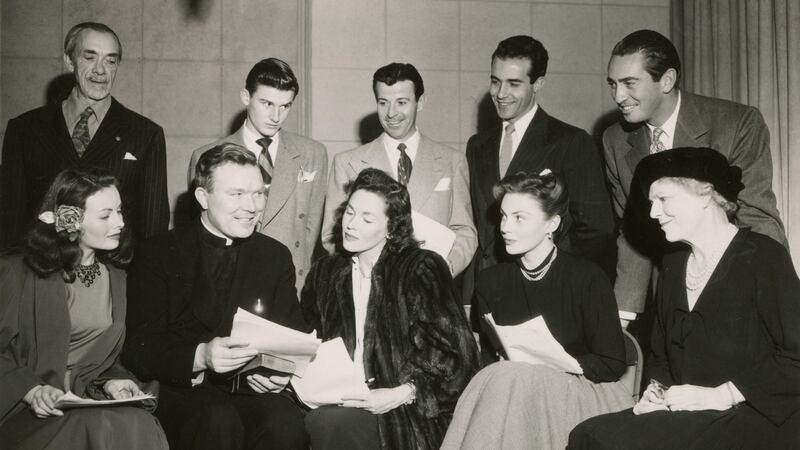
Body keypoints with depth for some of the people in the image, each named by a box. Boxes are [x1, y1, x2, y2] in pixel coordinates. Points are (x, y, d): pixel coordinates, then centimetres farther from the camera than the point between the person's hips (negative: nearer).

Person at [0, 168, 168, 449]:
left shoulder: (115, 276, 14)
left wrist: (111, 381, 0)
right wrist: (32, 391, -21)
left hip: (91, 399, 5)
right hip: (29, 411, -5)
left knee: (140, 425, -26)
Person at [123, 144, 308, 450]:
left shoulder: (276, 256, 14)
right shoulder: (159, 255, 3)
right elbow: (139, 350, -6)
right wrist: (200, 356, -24)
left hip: (254, 388, 3)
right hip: (181, 389, -3)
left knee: (285, 419, -30)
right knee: (218, 421, -35)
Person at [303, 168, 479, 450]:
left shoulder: (421, 269, -1)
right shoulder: (327, 272, 16)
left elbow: (455, 354, -7)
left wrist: (401, 394, -19)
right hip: (339, 399, 4)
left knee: (331, 422, -33)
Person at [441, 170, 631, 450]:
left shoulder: (588, 279, -6)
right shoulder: (490, 282, 8)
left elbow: (612, 365, -4)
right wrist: (505, 364, -12)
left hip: (575, 392, -4)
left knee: (510, 381, -33)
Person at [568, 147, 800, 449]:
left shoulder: (762, 256, -5)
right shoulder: (673, 264, 17)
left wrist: (720, 396, -16)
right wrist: (657, 389, 1)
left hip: (753, 421, -6)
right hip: (685, 415, 6)